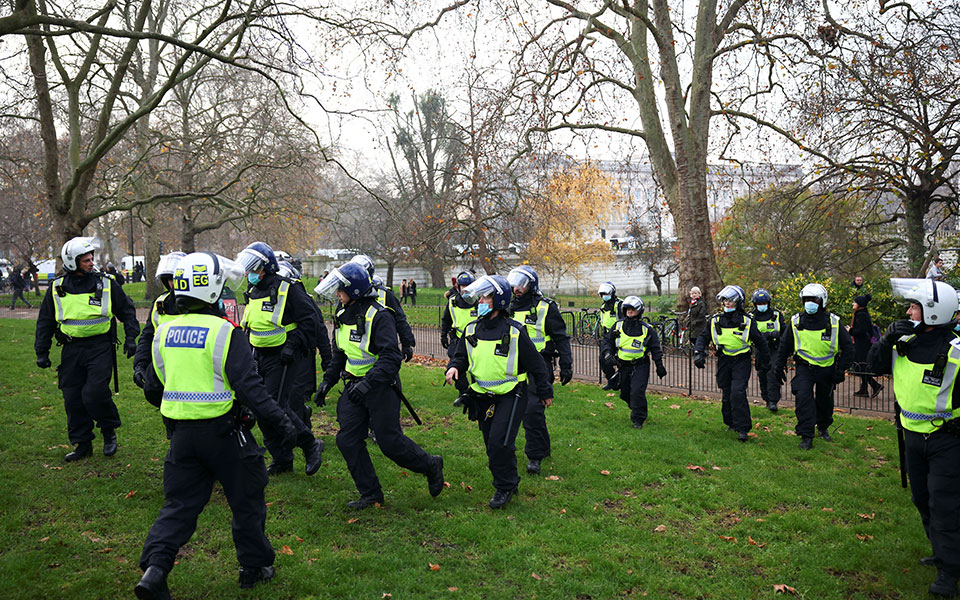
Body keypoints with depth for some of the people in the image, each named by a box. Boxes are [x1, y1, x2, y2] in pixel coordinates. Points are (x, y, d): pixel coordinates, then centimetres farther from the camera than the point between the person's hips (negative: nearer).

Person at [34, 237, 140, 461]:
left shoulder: (106, 283, 0)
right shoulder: (57, 288, 6)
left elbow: (127, 311, 10)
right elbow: (45, 322, 14)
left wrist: (131, 337, 3)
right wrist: (42, 352, 12)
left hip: (100, 348, -3)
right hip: (71, 350, 3)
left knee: (95, 393, -14)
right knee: (73, 399, 5)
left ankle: (109, 432, 10)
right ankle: (82, 444, 18)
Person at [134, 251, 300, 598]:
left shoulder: (164, 333, 5)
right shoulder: (225, 333, -15)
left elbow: (152, 389, 14)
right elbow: (249, 386, -20)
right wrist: (280, 421, -15)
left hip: (181, 432, 5)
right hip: (222, 432, -5)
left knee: (179, 504, 15)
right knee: (246, 501, 12)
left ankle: (154, 569, 0)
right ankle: (255, 567, 24)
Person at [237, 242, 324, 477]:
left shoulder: (288, 290, -13)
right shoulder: (253, 292, 12)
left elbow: (309, 321, -13)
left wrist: (293, 345, -19)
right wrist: (251, 348, 14)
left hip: (284, 358, -8)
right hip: (261, 359, 9)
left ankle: (311, 445, 6)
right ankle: (282, 460, 21)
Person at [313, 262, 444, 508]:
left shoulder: (379, 316, -19)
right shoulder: (343, 316, 7)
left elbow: (390, 358, -25)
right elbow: (339, 355, 20)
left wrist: (368, 383, -34)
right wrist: (327, 380, 11)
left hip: (381, 387, -8)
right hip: (355, 386, 8)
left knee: (390, 442, -3)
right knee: (348, 440, 3)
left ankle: (431, 465, 23)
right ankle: (370, 494, 16)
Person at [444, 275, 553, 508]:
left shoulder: (515, 332, -12)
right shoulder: (471, 329, 2)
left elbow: (535, 363, -3)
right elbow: (461, 355, 13)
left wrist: (545, 391, 4)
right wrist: (454, 367, -10)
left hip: (510, 395, -5)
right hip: (482, 396, 6)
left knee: (500, 441, -14)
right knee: (492, 444, 12)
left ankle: (506, 486, 6)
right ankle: (507, 483, 30)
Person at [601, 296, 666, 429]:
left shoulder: (647, 329, -3)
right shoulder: (618, 326, 3)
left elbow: (655, 349, 4)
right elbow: (606, 341, 10)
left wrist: (660, 366, 3)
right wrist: (607, 354, -9)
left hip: (640, 366, -4)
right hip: (623, 366, 4)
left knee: (637, 392, -15)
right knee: (625, 393, 10)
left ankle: (638, 419, 0)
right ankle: (638, 409, 36)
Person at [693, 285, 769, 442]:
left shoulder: (747, 321, -5)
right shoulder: (715, 320, 1)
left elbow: (760, 342, 7)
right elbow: (703, 337, 12)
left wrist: (764, 361, 13)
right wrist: (699, 353, -3)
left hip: (741, 361, -3)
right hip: (724, 361, 3)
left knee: (738, 393, -17)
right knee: (727, 395, 9)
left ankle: (743, 428, -10)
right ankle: (731, 423, 27)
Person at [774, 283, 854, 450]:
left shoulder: (833, 322, -9)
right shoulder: (796, 322, -6)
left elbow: (848, 346, -1)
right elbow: (784, 345, 5)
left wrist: (841, 369, -7)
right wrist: (779, 367, 5)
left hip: (827, 368, 1)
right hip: (805, 367, -1)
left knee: (825, 400, 14)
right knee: (803, 397, -17)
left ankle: (823, 428, 40)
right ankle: (806, 436, -11)